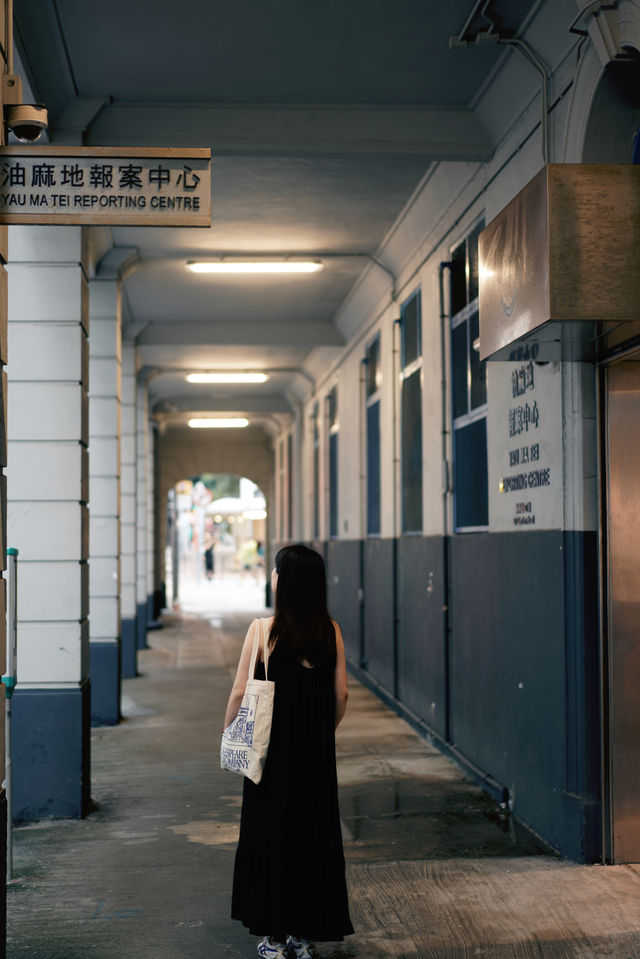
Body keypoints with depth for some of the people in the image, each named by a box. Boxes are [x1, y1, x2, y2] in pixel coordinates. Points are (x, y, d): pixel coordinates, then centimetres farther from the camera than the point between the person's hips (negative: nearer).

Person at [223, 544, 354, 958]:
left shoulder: (264, 629, -12)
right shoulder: (331, 630, -2)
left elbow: (240, 692, -11)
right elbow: (341, 694, 1)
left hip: (273, 748, -3)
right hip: (317, 753, 3)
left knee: (268, 835, 10)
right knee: (314, 835, 13)